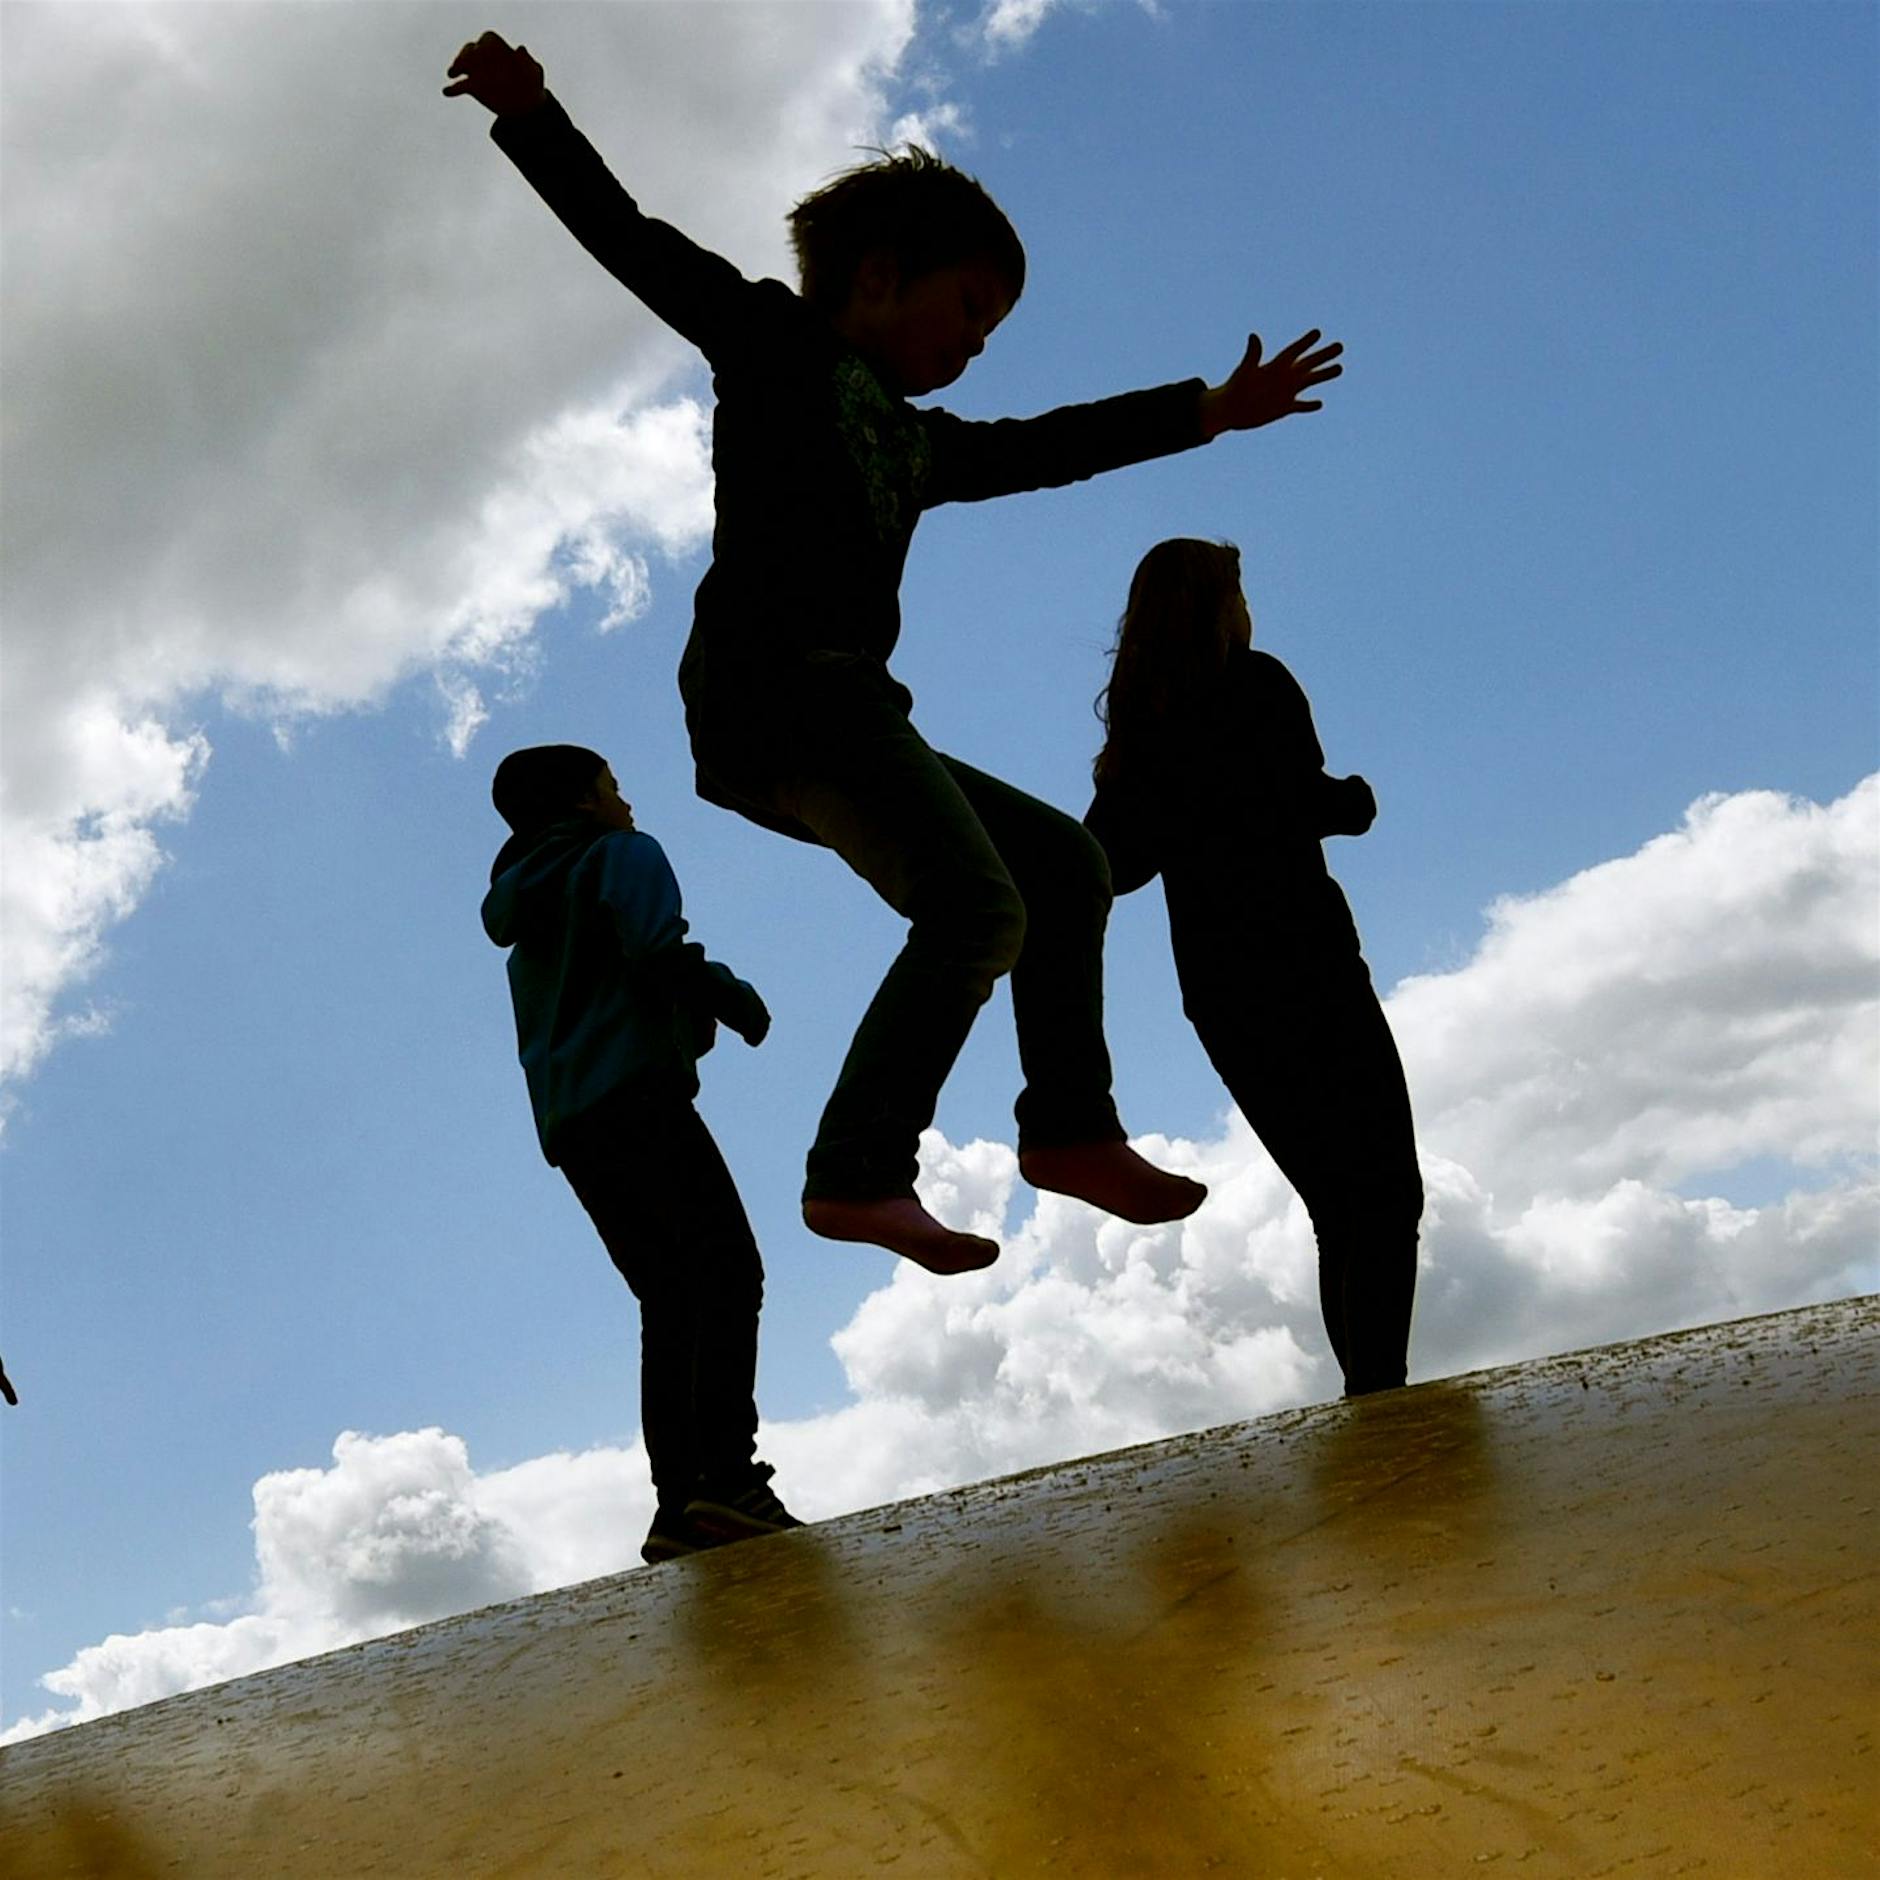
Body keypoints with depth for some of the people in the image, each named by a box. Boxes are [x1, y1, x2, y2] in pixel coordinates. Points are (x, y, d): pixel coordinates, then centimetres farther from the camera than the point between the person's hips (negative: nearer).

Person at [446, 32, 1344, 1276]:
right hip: (771, 682, -9)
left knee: (1063, 862, 13)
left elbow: (1048, 448, 38)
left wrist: (1210, 411, 40)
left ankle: (1070, 1125, 13)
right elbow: (639, 244, 2)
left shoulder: (915, 442, 29)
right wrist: (530, 116, -10)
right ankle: (859, 1172, -26)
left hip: (840, 716, 9)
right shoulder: (775, 341, 10)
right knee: (977, 908, -21)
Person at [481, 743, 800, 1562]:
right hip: (636, 1094, -8)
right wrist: (737, 999, 2)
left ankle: (679, 1504, -7)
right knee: (726, 1270, -16)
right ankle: (727, 1474, -31)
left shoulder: (530, 899, 30)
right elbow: (656, 950, -13)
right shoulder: (624, 856, 6)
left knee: (670, 1304, 5)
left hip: (567, 1124, 8)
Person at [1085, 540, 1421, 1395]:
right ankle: (1381, 1386, -20)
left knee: (1339, 1203, 13)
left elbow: (1112, 861, 12)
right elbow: (1304, 799, -18)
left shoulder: (1138, 722, 14)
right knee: (1386, 1188, -8)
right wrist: (1355, 798, 2)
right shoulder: (1256, 684, -3)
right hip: (1302, 962, -7)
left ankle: (1369, 1390, 11)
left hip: (1215, 989, 7)